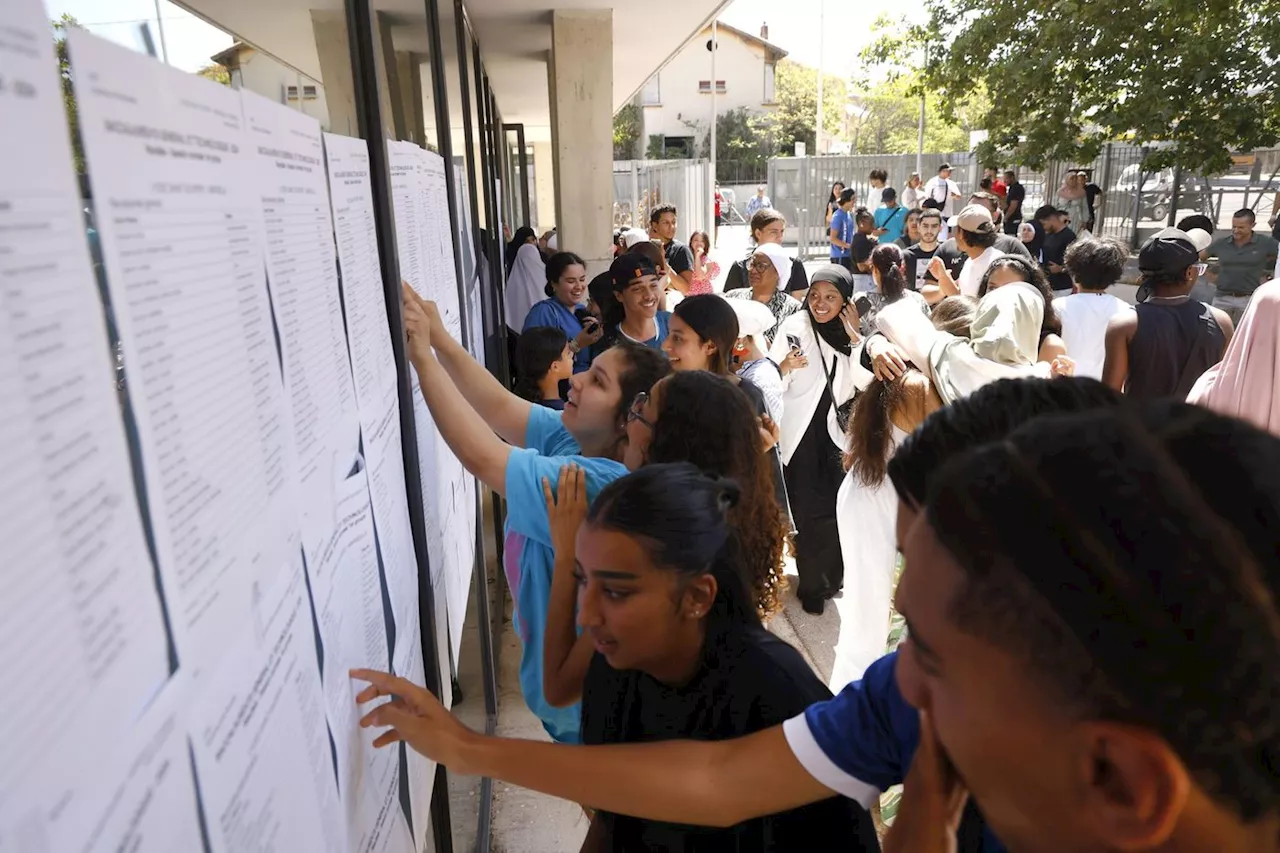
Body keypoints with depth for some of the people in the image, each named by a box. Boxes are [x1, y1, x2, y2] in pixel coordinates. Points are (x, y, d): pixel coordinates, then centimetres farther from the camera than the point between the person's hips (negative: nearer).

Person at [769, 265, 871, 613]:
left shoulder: (848, 330, 4)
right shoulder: (794, 326, -8)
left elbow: (865, 380, -7)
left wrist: (855, 337, -14)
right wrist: (784, 366, -35)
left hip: (835, 432, 3)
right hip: (800, 432, -3)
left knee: (836, 508, 4)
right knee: (807, 511, 2)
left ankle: (830, 577, 27)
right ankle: (812, 584, 20)